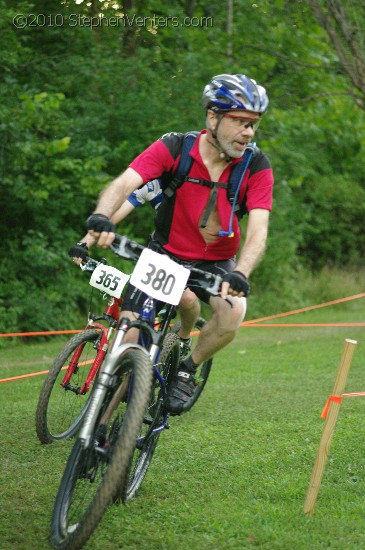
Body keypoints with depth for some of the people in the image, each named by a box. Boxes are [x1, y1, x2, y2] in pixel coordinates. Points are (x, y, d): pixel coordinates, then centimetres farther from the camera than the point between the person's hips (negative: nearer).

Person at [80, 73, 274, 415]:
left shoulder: (256, 166, -15)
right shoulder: (173, 149, -18)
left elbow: (257, 231, -23)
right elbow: (124, 184, -30)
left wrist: (239, 274, -43)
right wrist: (101, 218, -52)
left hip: (216, 263, 1)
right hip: (165, 254, 0)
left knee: (233, 311, -29)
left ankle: (188, 368, -1)